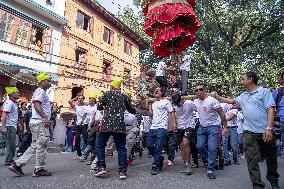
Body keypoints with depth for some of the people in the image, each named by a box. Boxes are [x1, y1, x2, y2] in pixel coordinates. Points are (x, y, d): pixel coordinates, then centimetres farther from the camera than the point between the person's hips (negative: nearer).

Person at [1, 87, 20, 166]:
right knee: (11, 144, -5)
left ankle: (10, 160, 24)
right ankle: (8, 161, 4)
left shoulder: (14, 103, 15)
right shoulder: (9, 103, -14)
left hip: (13, 126, 10)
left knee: (11, 144, 15)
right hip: (9, 127, -10)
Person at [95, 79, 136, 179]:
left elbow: (99, 107, 7)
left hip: (107, 124, -2)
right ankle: (123, 171, 6)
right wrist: (135, 110, 41)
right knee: (121, 148, 7)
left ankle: (101, 167, 4)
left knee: (100, 145, 12)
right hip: (120, 126, 2)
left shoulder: (107, 94, 6)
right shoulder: (124, 97, 11)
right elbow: (131, 110, 18)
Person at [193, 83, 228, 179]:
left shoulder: (212, 100, -15)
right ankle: (209, 160, 27)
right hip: (202, 127, 6)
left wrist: (225, 127, -14)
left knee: (212, 148, -10)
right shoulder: (195, 102, 3)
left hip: (213, 126, -5)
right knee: (199, 146, 2)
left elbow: (221, 114, -13)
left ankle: (210, 170, 0)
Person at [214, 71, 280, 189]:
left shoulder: (264, 92, -2)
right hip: (249, 132, 4)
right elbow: (232, 101, 32)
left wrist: (269, 128, -19)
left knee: (271, 158, 13)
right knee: (252, 159, -3)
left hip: (265, 131, -4)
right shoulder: (243, 95, 15)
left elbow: (271, 110, -10)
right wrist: (218, 97, 31)